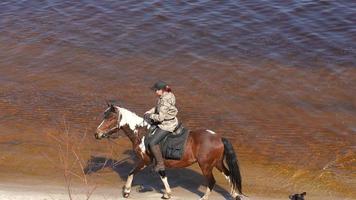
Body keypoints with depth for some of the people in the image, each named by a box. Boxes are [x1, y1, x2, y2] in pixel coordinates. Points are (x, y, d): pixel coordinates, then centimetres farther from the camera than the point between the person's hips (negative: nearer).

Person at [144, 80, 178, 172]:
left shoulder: (165, 101, -29)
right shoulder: (166, 95, 3)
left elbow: (160, 117, -27)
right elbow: (158, 107, 19)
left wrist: (150, 116, -11)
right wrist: (149, 112, 5)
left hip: (167, 125, -11)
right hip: (166, 121, 11)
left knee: (152, 143, -14)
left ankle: (160, 164, -4)